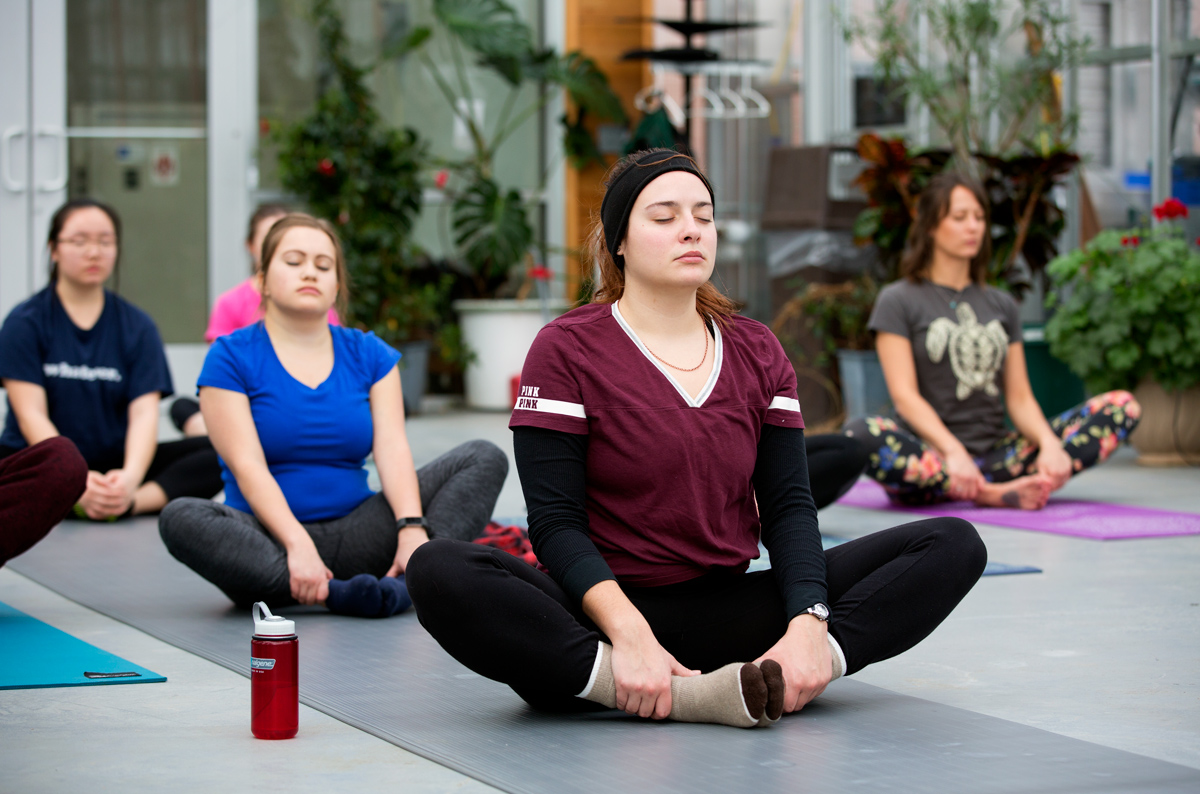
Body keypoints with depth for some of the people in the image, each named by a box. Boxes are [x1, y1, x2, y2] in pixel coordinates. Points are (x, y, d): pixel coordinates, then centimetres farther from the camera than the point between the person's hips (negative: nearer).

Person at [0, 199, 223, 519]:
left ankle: (130, 502, -39)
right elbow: (31, 414, -11)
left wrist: (130, 478, -28)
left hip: (115, 463, 3)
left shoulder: (137, 325, 8)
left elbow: (144, 413, -5)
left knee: (217, 453, -22)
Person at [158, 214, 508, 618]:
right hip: (271, 541, -4)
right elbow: (248, 466, -12)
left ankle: (409, 581, -36)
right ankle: (332, 595, -45)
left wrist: (412, 527, -22)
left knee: (484, 458, -10)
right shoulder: (231, 357, 1)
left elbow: (393, 449, -2)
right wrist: (298, 544, -28)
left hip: (354, 533, 4)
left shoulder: (369, 354, 12)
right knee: (180, 518, -34)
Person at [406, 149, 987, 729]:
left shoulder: (757, 351, 11)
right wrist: (629, 634, -27)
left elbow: (787, 506, 3)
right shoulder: (566, 349, -1)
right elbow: (556, 522, -9)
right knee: (438, 571, -34)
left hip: (731, 612, 4)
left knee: (955, 546, -11)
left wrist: (807, 622, -18)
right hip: (606, 612, -3)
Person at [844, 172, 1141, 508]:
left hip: (994, 455, 5)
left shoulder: (1001, 304, 21)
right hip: (929, 459, -4)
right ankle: (993, 495, -37)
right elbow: (904, 394, -8)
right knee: (861, 436, -38)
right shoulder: (898, 301, 6)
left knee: (1122, 407, -11)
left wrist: (1049, 442, -12)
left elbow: (1019, 396, 11)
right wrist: (952, 452, -26)